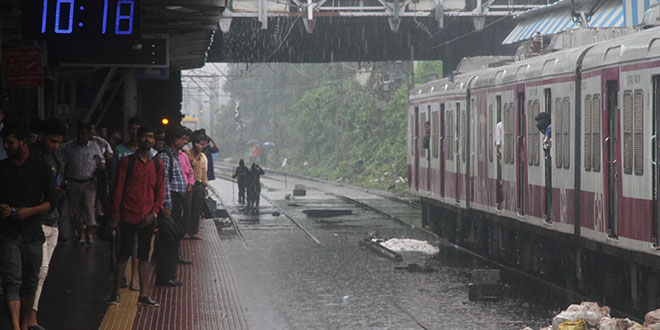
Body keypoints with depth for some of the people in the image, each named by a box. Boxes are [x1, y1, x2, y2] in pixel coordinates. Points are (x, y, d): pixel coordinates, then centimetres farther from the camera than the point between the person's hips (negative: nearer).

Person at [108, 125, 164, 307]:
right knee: (124, 254, 1)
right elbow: (119, 189, -2)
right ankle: (116, 292, 9)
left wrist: (154, 212, -4)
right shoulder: (127, 162, -1)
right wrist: (115, 215, -4)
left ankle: (144, 295, 9)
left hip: (148, 218, 3)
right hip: (129, 216, -3)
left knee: (144, 256, 7)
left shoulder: (157, 164, 9)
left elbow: (160, 190, 9)